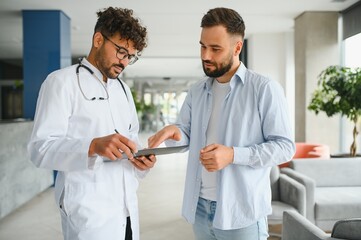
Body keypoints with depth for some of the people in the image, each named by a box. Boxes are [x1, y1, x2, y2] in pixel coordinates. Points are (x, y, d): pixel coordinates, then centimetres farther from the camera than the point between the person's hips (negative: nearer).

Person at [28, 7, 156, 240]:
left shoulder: (124, 89, 16)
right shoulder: (62, 81, -6)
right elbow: (41, 148, -15)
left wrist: (142, 160, -3)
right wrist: (93, 146, -32)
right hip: (89, 211, -6)